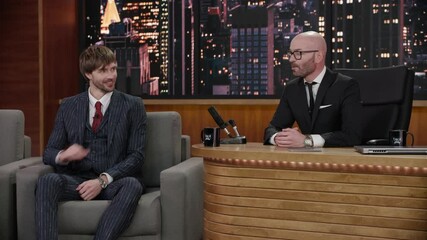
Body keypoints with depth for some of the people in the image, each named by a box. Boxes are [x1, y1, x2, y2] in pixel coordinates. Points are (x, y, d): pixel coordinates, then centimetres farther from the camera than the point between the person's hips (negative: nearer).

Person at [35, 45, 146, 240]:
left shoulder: (133, 106, 4)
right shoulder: (68, 106, 12)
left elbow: (136, 156, -3)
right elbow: (49, 152, 11)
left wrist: (103, 180, -18)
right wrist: (62, 156, -15)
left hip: (115, 182, -2)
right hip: (79, 180, 2)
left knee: (132, 185, -36)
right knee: (47, 181, -30)